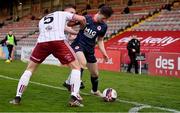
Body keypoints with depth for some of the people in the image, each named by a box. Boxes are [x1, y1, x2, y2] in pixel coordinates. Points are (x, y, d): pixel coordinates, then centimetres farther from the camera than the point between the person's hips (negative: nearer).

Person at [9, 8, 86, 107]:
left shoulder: (42, 20, 39)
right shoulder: (62, 14, 30)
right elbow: (81, 18, 22)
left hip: (42, 41, 3)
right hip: (58, 40, -3)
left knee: (29, 69, 22)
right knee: (76, 67, 10)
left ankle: (17, 97, 15)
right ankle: (74, 98, -4)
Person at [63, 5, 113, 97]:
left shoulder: (103, 26, -1)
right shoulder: (86, 18, -10)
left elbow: (100, 40, 10)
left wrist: (104, 53, -1)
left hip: (90, 49, 5)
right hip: (78, 45, -5)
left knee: (95, 73, 13)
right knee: (83, 63, -35)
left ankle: (95, 90, 41)